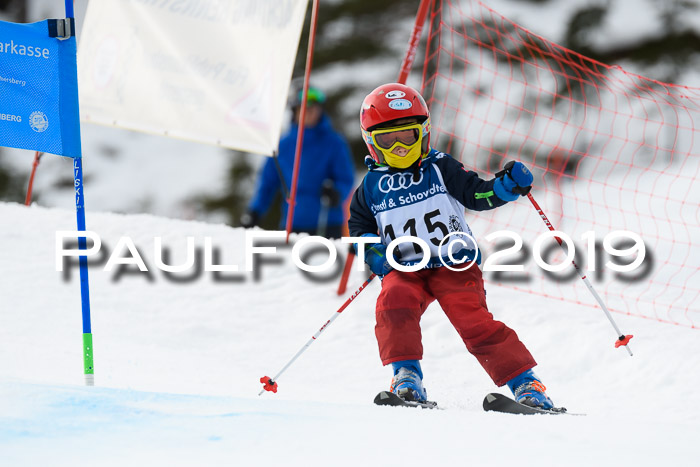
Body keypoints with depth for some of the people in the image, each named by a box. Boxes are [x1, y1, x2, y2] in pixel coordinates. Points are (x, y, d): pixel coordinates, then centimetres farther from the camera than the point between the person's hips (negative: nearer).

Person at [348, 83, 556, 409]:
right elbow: (359, 226, 22)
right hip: (404, 270, 2)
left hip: (455, 265, -2)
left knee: (474, 321, -18)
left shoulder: (440, 169, 7)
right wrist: (373, 253, 2)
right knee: (393, 304, -30)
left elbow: (476, 194, 3)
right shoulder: (372, 186, 13)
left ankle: (524, 382, -14)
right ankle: (407, 376, -26)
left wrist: (507, 186, -16)